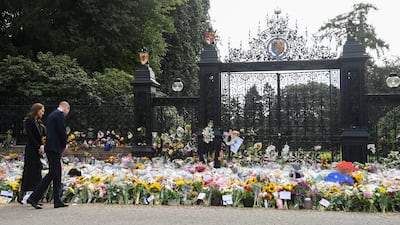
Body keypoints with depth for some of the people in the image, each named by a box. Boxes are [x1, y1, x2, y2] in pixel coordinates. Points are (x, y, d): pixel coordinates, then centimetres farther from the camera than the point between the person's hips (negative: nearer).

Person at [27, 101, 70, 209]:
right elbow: (62, 131, -16)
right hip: (55, 148, -10)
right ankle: (34, 198, -10)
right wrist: (64, 145, -1)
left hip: (50, 147, 10)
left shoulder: (51, 115, 20)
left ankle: (58, 201, 13)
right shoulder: (60, 114, -9)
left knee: (57, 174, 11)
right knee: (52, 174, -8)